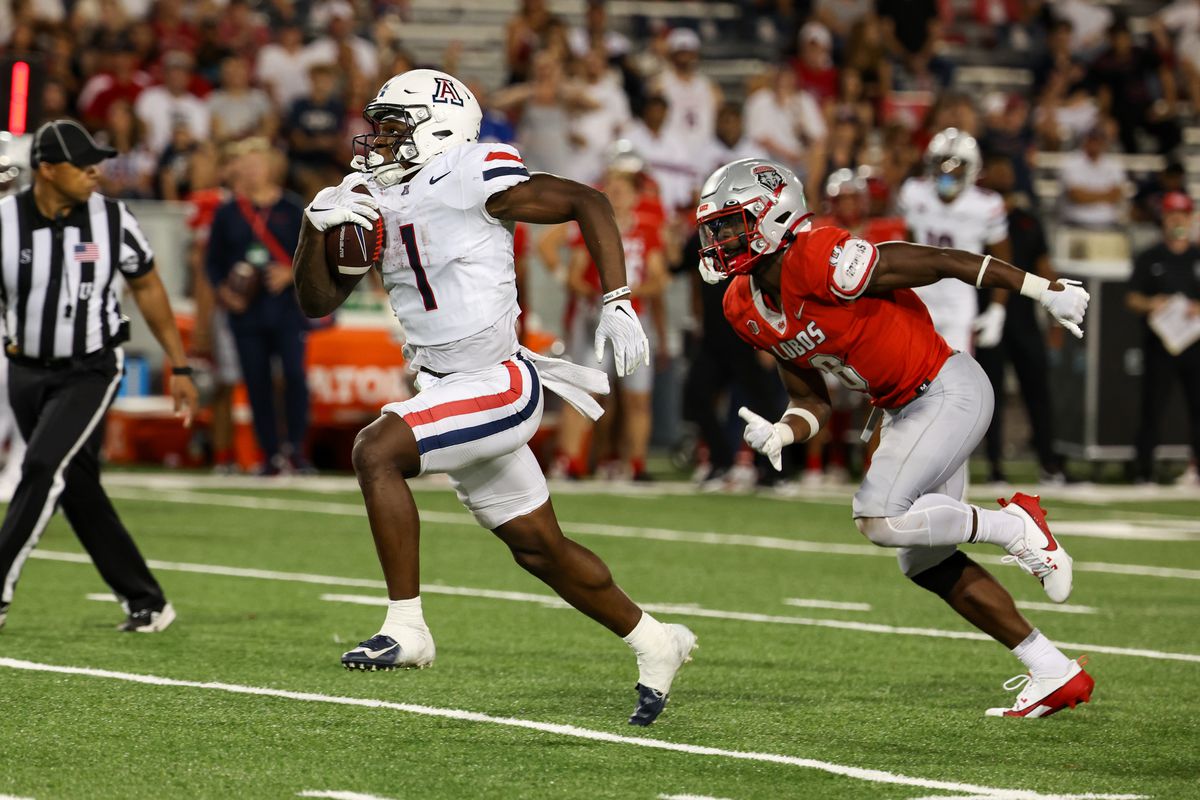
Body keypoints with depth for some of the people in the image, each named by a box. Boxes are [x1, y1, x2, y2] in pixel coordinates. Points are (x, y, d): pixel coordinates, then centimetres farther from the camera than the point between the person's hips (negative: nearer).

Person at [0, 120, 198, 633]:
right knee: (78, 490, 5)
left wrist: (180, 367, 8)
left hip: (91, 372, -2)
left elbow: (148, 289, 6)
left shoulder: (112, 220, -7)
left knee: (44, 466, -20)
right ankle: (146, 603, 14)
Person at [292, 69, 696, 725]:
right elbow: (318, 300, 8)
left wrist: (617, 303, -14)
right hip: (446, 391, 8)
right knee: (538, 547, 16)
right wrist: (317, 224, -10)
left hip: (498, 384, -8)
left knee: (376, 451, -26)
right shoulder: (375, 202, 7)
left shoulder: (473, 180, -13)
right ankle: (654, 643, 34)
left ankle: (406, 628, -22)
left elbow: (587, 202, -7)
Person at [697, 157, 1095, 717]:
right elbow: (811, 400, 9)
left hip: (950, 391, -9)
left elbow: (942, 262, -19)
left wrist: (1044, 292, -13)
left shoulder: (818, 262, -26)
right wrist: (780, 435, -14)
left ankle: (1013, 526, -1)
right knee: (925, 562, 11)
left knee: (881, 519, -22)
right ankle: (1056, 675, 18)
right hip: (903, 411, 9)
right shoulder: (747, 310, 0)